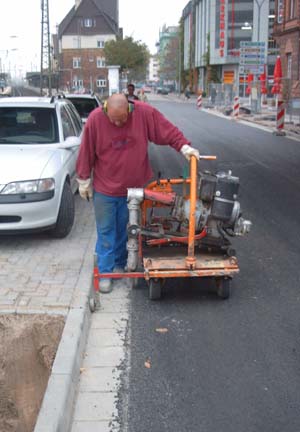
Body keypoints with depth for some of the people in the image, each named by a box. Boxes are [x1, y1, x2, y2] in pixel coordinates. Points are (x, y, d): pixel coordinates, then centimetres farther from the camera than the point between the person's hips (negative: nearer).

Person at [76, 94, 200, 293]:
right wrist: (84, 181, 1)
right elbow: (86, 152, -6)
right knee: (106, 232, 6)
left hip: (134, 187, 1)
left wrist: (185, 147, -18)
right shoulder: (95, 119, -16)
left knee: (125, 230, 15)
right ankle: (105, 273, 15)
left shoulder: (145, 112, -16)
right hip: (104, 189, -1)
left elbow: (169, 131, -6)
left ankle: (120, 265, 33)